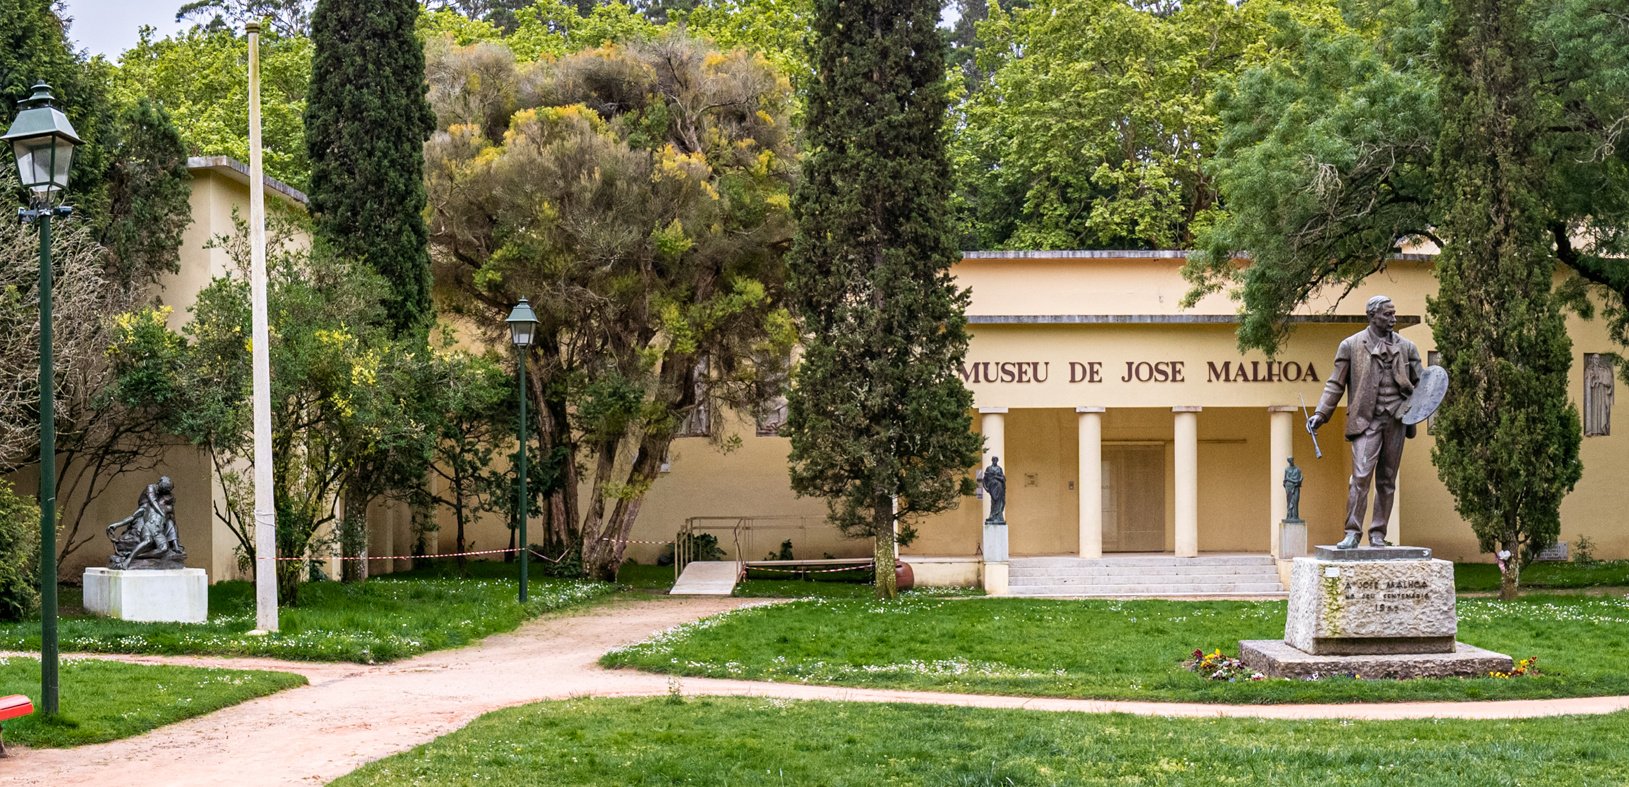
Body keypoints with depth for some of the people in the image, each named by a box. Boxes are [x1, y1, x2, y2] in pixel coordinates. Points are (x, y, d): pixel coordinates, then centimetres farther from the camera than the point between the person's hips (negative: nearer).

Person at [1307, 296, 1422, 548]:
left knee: (1387, 480, 7)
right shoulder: (1351, 345, 3)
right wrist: (1320, 414, -7)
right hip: (1367, 420, -3)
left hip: (1396, 419, 3)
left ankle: (1378, 534, 13)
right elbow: (1335, 384, 3)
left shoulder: (1406, 347, 11)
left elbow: (1420, 382, 16)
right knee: (1361, 476, -14)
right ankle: (1352, 532, -9)